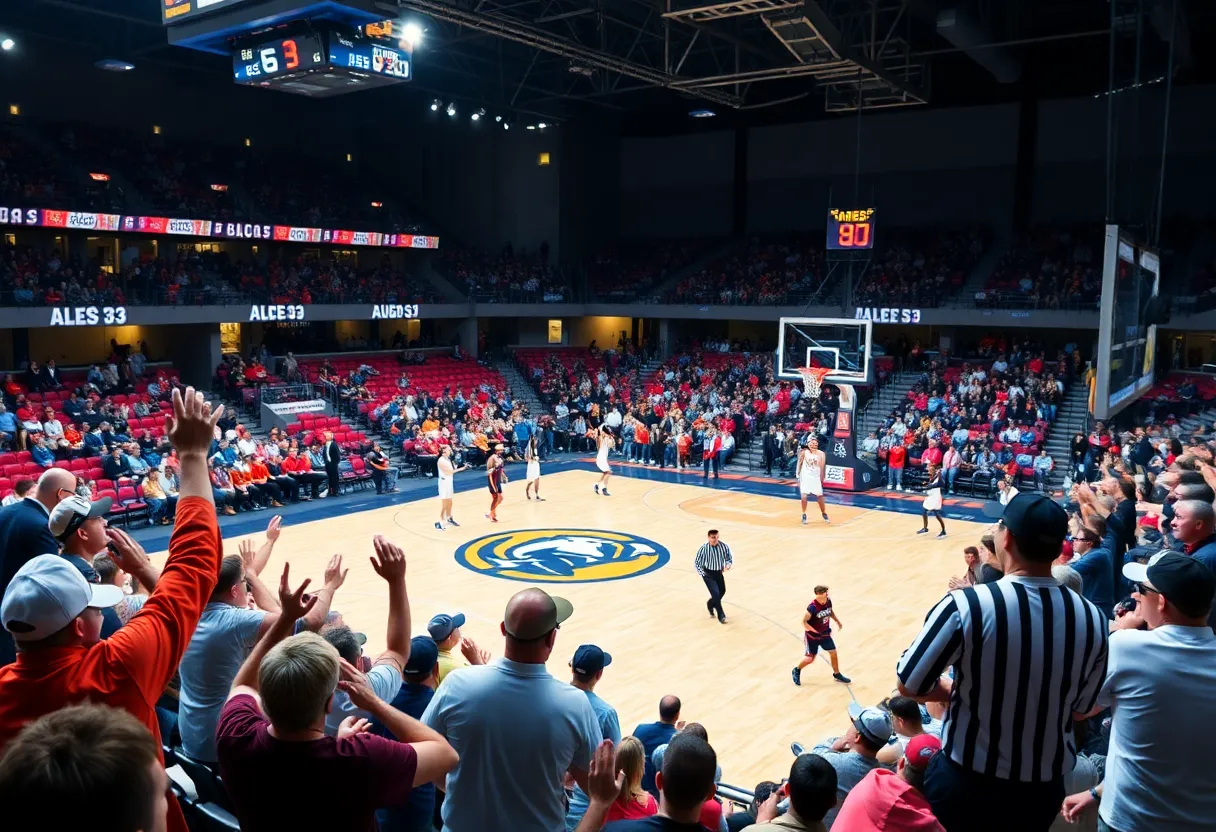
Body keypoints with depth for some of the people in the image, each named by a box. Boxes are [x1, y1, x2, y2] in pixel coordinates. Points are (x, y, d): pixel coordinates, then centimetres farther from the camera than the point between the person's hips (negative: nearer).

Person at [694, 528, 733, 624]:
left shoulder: (724, 546, -13)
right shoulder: (704, 548, -20)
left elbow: (729, 558, 2)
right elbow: (696, 562, -8)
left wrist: (728, 565, -18)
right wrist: (702, 574, -15)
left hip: (719, 573, 4)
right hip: (708, 573, -4)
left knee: (722, 592, 16)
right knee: (715, 593, -13)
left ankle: (710, 604, 47)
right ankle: (721, 616, 0)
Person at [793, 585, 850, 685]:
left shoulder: (828, 601, -11)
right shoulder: (812, 607, -30)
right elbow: (804, 622, -25)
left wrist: (837, 621, 11)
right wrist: (816, 631, -27)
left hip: (825, 634, 6)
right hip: (812, 636, -6)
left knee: (833, 652, 8)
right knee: (810, 658, 3)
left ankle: (837, 674, 29)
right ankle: (796, 671, 29)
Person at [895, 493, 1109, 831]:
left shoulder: (966, 606, -24)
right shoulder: (1092, 618, -11)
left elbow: (909, 685, -14)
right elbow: (1082, 706, 4)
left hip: (966, 781, -3)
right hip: (1044, 788, 3)